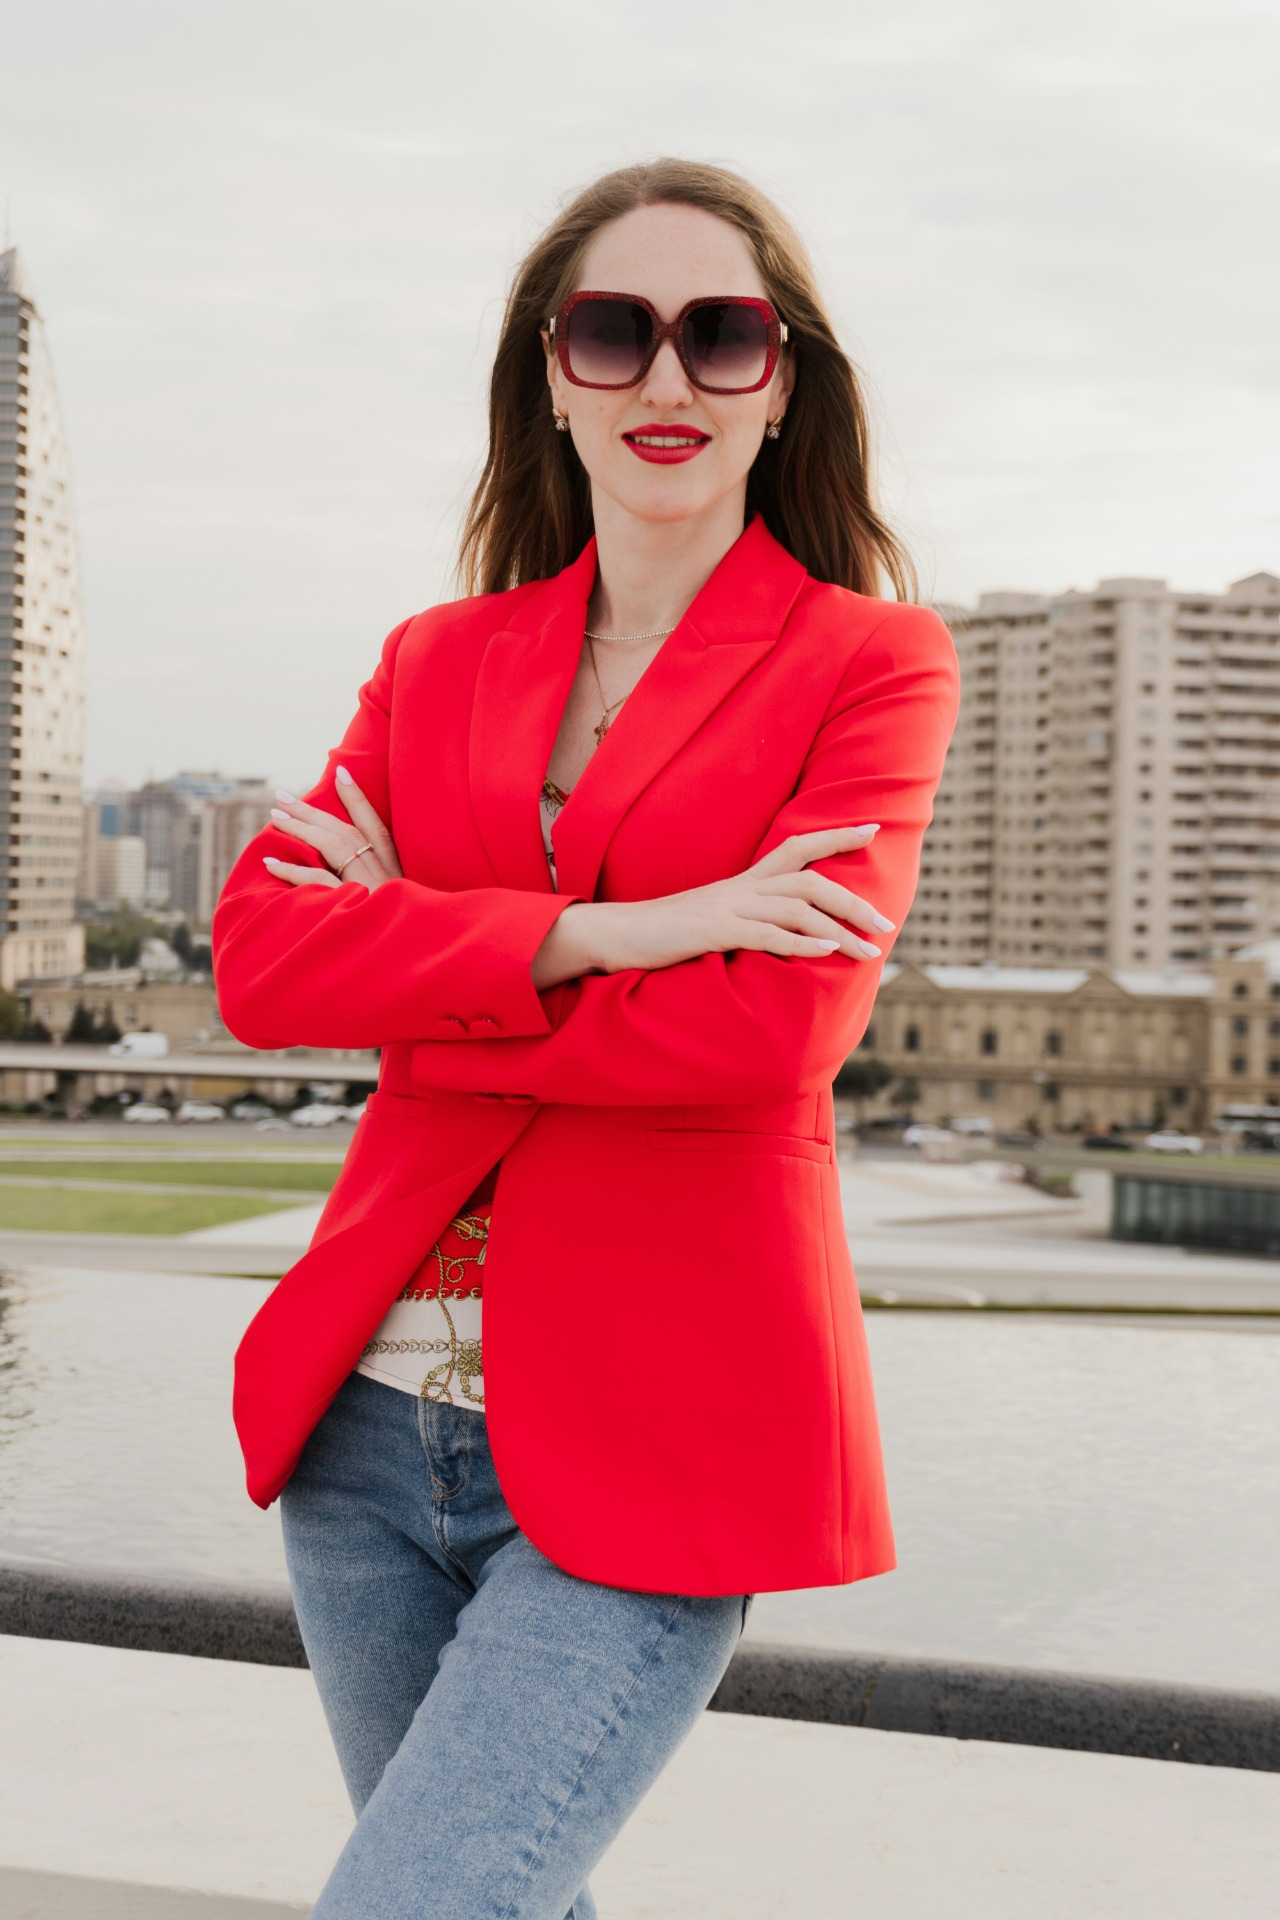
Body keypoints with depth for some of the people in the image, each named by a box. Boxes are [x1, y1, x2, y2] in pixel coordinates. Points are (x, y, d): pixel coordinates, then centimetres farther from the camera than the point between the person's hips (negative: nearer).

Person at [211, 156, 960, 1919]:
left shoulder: (872, 662, -2)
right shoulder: (438, 663, 11)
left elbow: (771, 1032, -16)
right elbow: (258, 954, -4)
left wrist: (410, 954, -7)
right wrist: (600, 930, -15)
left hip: (644, 1461, -5)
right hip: (373, 1426, 5)